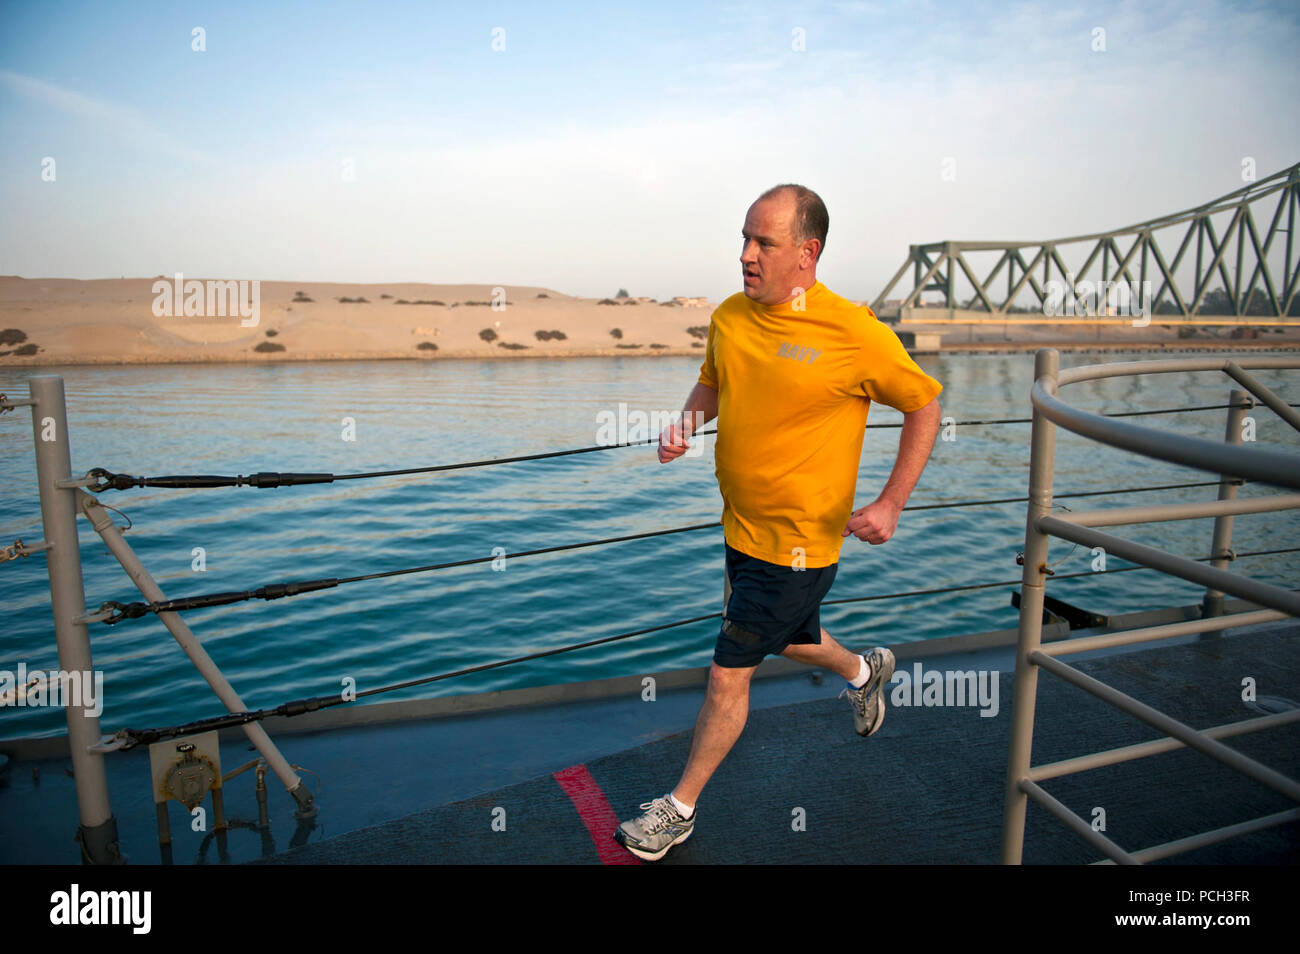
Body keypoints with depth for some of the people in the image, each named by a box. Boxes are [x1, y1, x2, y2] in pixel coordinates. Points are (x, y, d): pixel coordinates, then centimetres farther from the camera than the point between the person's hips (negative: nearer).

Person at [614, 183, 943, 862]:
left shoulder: (855, 334, -19)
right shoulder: (729, 317, -2)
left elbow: (924, 407, -7)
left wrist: (890, 505, -14)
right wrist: (683, 427, -6)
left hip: (799, 543, -6)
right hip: (742, 527, 7)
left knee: (728, 674, 1)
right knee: (791, 640, 28)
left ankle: (680, 809, 22)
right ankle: (865, 670, 60)